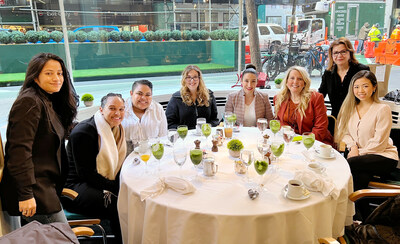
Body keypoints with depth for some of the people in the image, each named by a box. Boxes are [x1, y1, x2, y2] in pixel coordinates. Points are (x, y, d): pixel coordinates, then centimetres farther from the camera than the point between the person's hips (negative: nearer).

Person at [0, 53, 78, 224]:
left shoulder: (50, 103, 14)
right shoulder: (30, 102, -14)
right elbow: (19, 150, -21)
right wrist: (25, 194, -24)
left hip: (47, 187, 9)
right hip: (33, 191, -9)